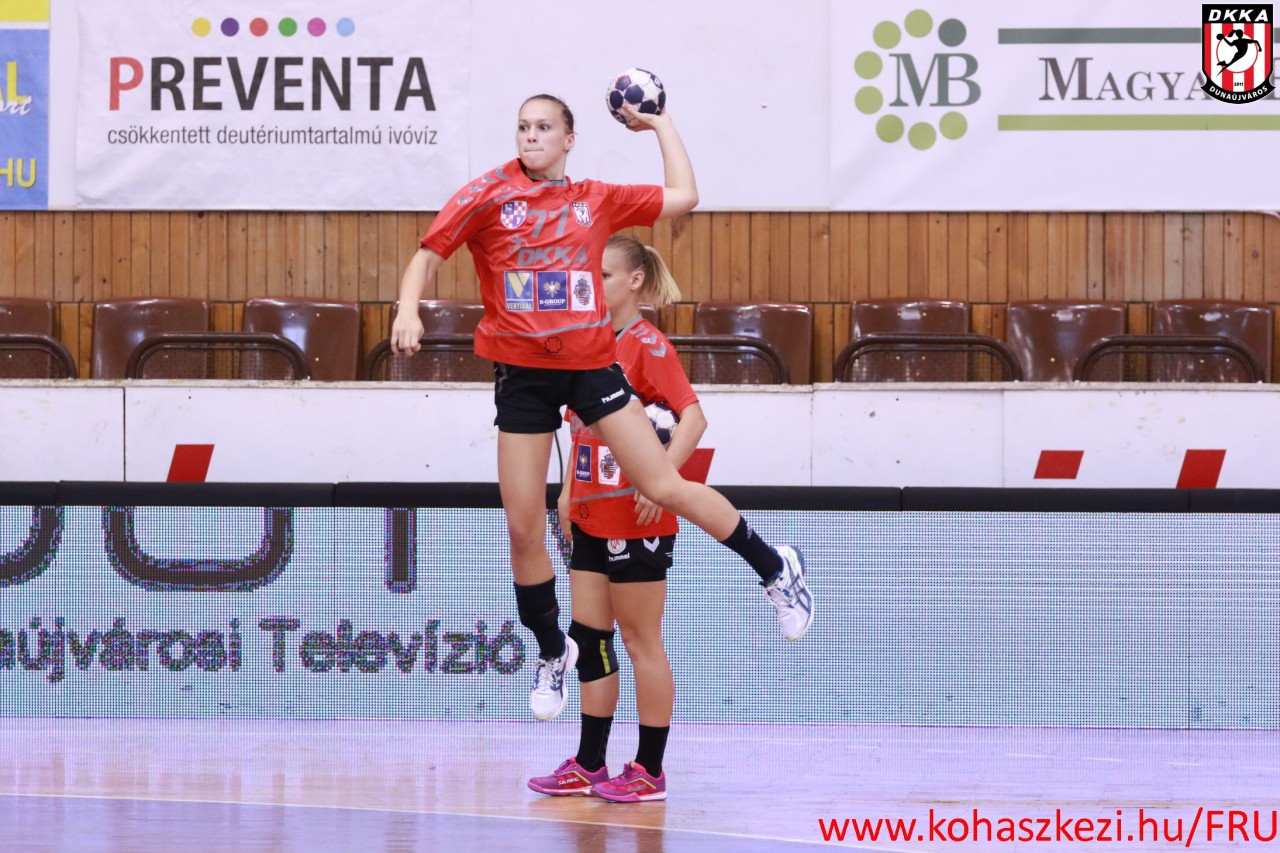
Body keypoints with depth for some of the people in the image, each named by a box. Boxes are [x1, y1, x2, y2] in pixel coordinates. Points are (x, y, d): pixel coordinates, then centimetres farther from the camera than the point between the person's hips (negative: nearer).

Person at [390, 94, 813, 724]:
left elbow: (682, 196, 12)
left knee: (664, 487, -6)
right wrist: (408, 309, -18)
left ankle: (774, 568, 14)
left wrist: (660, 124, 15)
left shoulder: (597, 200, 6)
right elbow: (427, 257, 0)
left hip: (590, 364, 0)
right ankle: (551, 652, 22)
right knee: (523, 527, 1)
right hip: (521, 374, 0)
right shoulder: (488, 196, 1)